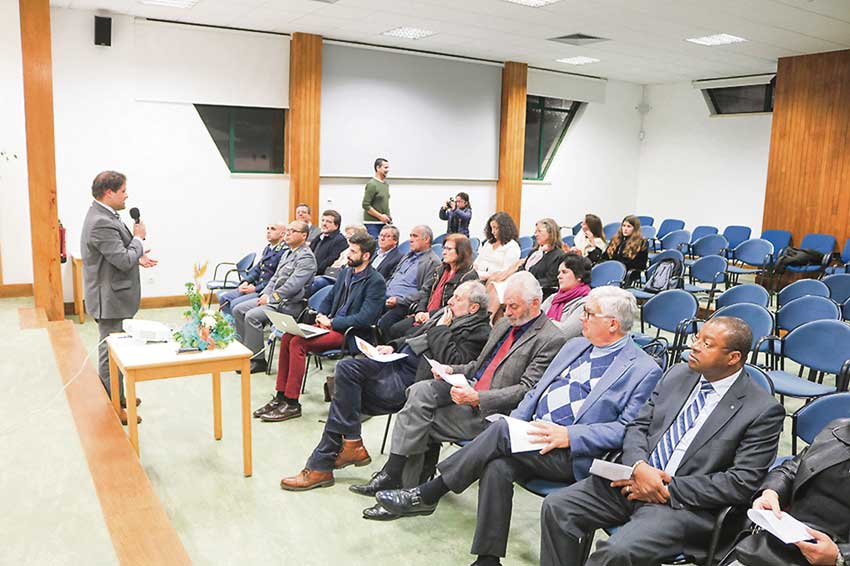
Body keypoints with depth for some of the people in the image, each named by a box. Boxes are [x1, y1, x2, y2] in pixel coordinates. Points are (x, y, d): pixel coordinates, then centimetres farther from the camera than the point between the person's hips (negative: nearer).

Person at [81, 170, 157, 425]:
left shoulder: (102, 216, 10)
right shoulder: (101, 223, -24)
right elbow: (124, 261, -25)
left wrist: (137, 256, 4)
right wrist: (139, 238, -10)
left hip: (113, 296, 11)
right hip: (110, 299, -11)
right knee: (111, 352, -1)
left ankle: (116, 396, 36)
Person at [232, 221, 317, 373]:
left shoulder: (306, 257, -14)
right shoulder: (287, 252, 18)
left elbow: (293, 285, -22)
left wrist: (271, 298, -17)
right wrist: (265, 294, 4)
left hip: (290, 303, -10)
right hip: (273, 298, 10)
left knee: (252, 316, -26)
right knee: (238, 309, 3)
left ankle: (257, 360, -14)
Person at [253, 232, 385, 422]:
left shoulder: (376, 282, -11)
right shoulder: (346, 273, 15)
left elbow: (365, 318, -19)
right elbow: (329, 299, 25)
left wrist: (331, 322, -16)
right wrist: (321, 315, 3)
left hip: (349, 333, -8)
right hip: (331, 324, 8)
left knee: (298, 343, -23)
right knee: (287, 337, -10)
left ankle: (292, 404, -14)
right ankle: (281, 396, -3)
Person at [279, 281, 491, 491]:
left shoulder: (478, 331, -6)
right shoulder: (447, 314, 20)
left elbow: (452, 361, -21)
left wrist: (441, 329, -11)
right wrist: (394, 347, 9)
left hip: (412, 378, -9)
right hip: (399, 360, 9)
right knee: (346, 369, -7)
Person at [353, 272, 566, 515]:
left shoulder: (551, 340, -9)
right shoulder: (504, 324, 17)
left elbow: (527, 390, -17)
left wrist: (477, 398, -26)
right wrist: (452, 370, 4)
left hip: (491, 411, -7)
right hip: (470, 388, 8)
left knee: (421, 422, -16)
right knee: (420, 391, -18)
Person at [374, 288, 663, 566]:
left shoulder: (644, 369, -1)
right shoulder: (575, 345, 20)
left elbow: (626, 429, -10)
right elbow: (536, 392, 21)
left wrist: (569, 435, -20)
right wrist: (514, 424, 3)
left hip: (571, 457, -6)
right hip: (532, 440, 6)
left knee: (500, 430, -26)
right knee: (497, 466, -26)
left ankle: (426, 496, -14)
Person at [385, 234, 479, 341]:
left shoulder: (469, 276, -10)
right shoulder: (441, 270, 17)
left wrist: (431, 315, -18)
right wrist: (420, 311, 0)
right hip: (426, 315, 8)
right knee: (394, 330, -7)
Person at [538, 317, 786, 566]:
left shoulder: (764, 410, -6)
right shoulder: (678, 375, 10)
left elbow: (742, 483, -12)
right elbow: (638, 426, 11)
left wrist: (669, 489, -15)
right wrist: (639, 467, -11)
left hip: (683, 502, -5)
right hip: (633, 480, 6)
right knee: (556, 506, -12)